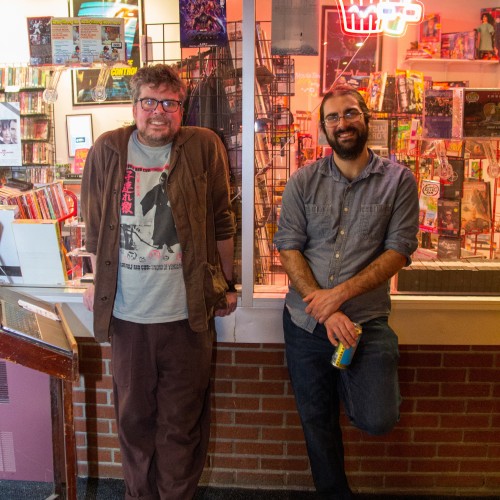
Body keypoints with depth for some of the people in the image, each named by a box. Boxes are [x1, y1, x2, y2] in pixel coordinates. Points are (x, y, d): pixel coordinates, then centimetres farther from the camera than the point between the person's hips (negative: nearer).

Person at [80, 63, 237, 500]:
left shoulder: (205, 147, -3)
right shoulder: (107, 150, 2)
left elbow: (222, 223, 3)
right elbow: (95, 226, 10)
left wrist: (226, 285, 6)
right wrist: (98, 284, 13)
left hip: (187, 311, -2)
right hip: (126, 311, 2)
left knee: (183, 418, 12)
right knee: (133, 414, 17)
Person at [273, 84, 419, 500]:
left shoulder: (398, 180, -1)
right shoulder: (303, 181, 3)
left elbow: (398, 251, -7)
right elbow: (288, 247, -3)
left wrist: (340, 294, -17)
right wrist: (325, 310, -14)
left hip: (366, 320, -2)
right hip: (305, 321, 2)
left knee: (377, 419, -11)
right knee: (317, 418, 14)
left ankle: (349, 383, 24)